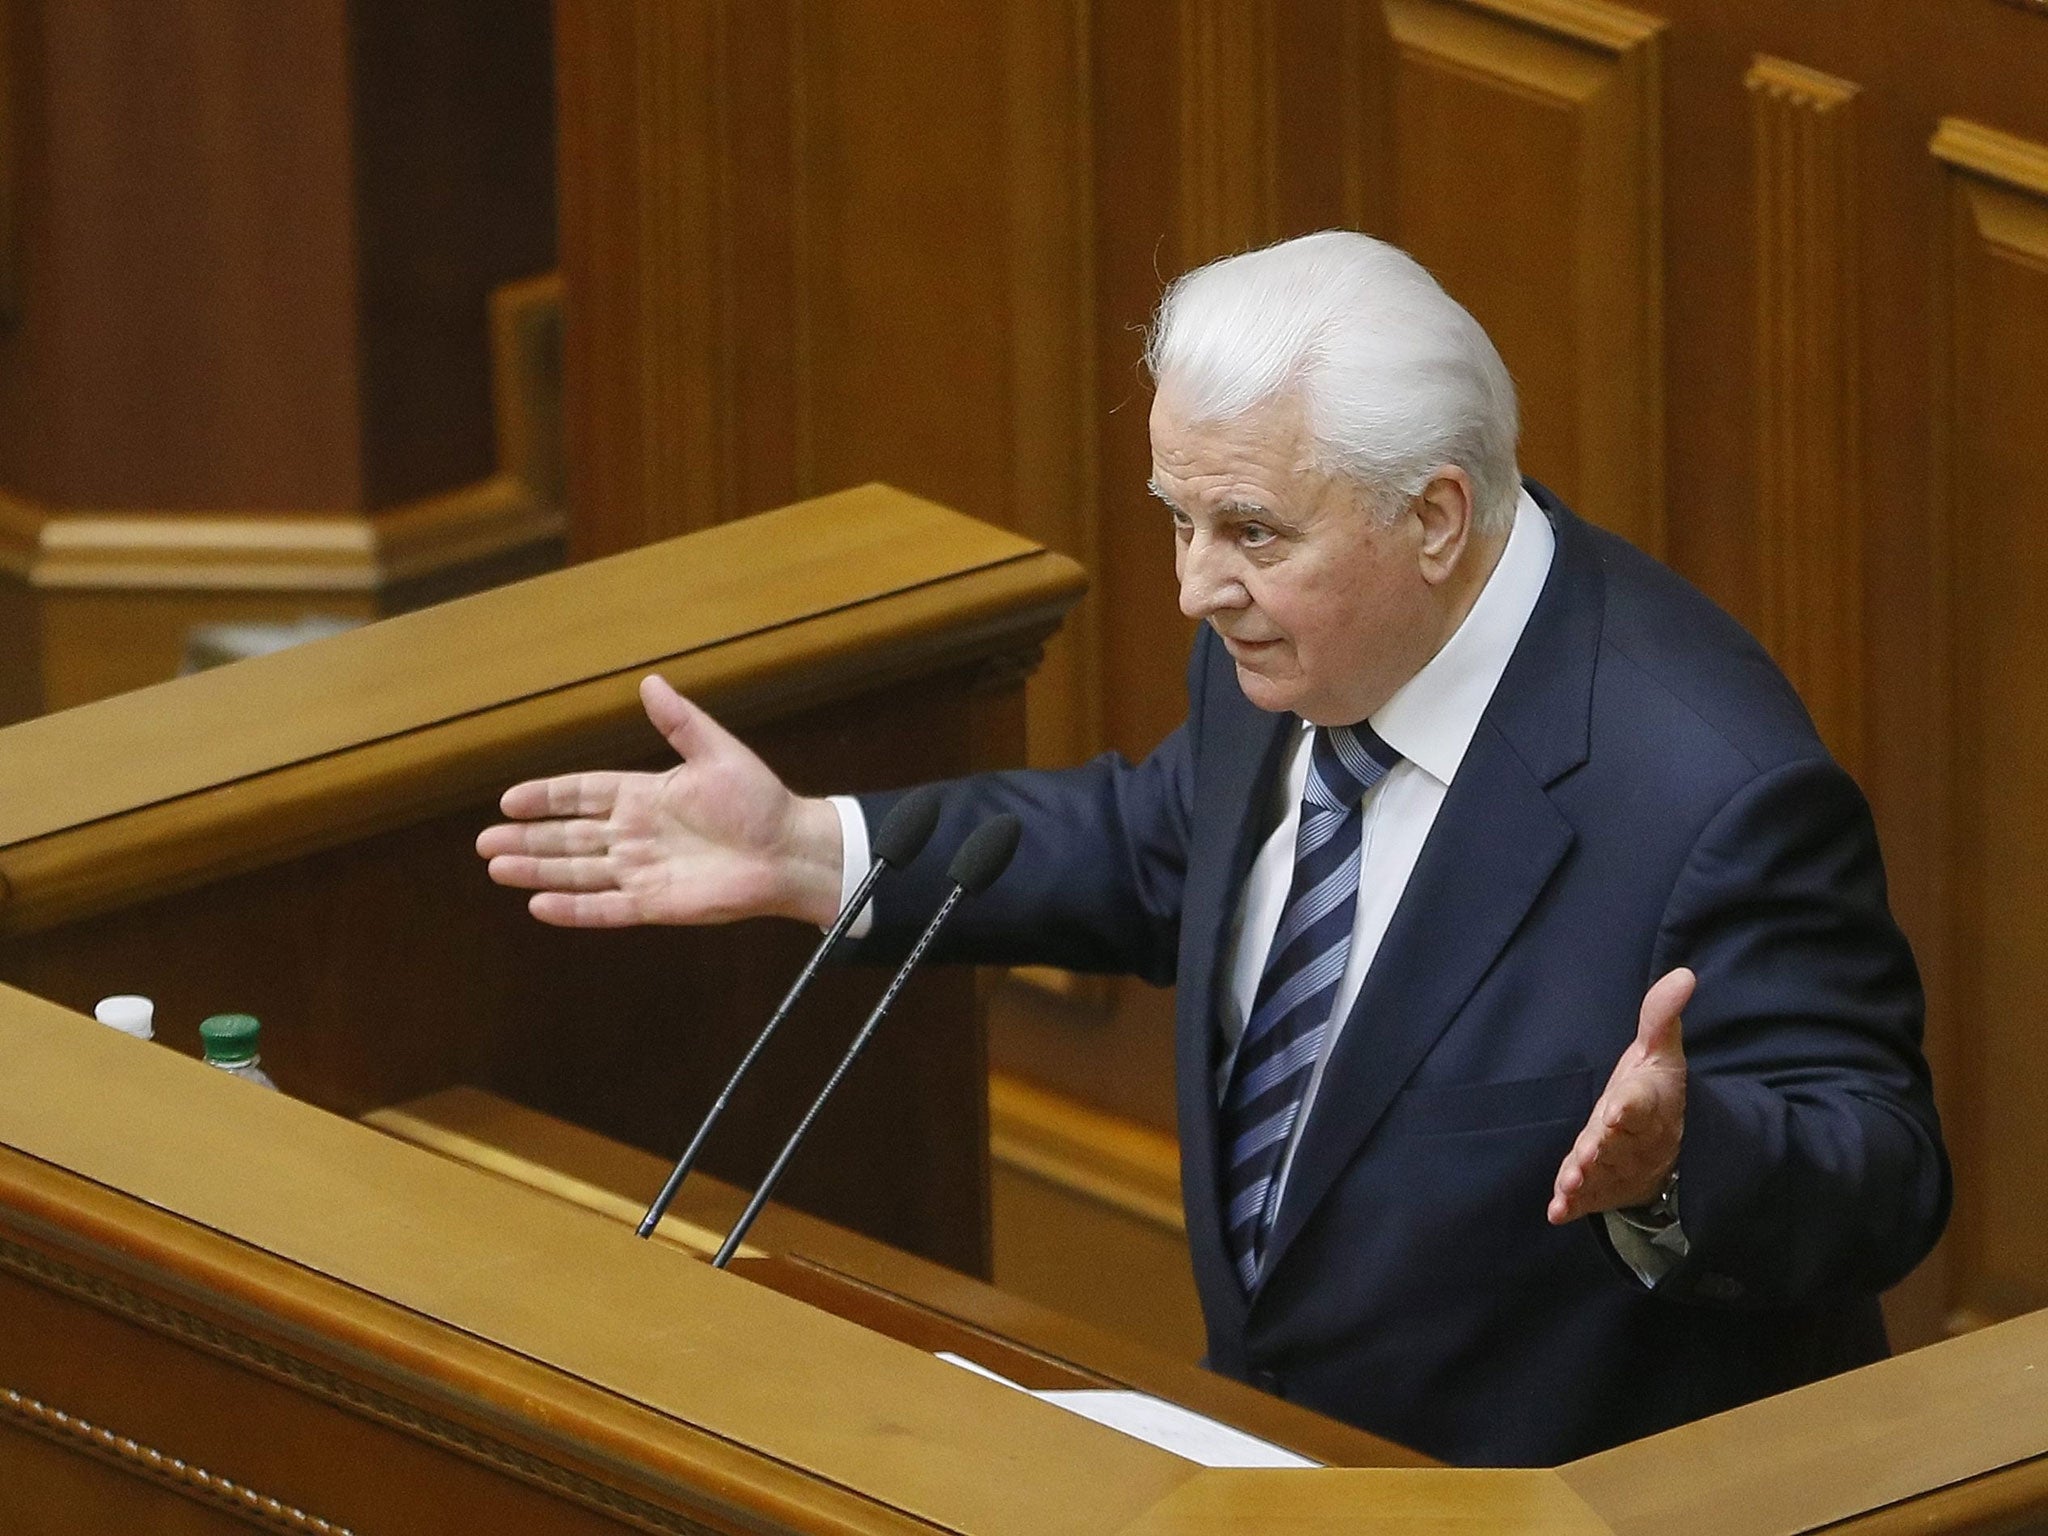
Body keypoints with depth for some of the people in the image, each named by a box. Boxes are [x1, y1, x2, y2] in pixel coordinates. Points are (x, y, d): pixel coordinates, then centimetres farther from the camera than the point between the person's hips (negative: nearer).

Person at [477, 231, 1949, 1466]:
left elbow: (1881, 1173, -20)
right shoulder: (1286, 650, -2)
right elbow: (1168, 843, 19)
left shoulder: (1715, 791, -25)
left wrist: (1671, 1167, -42)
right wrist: (807, 854, 10)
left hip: (1605, 1507, -7)